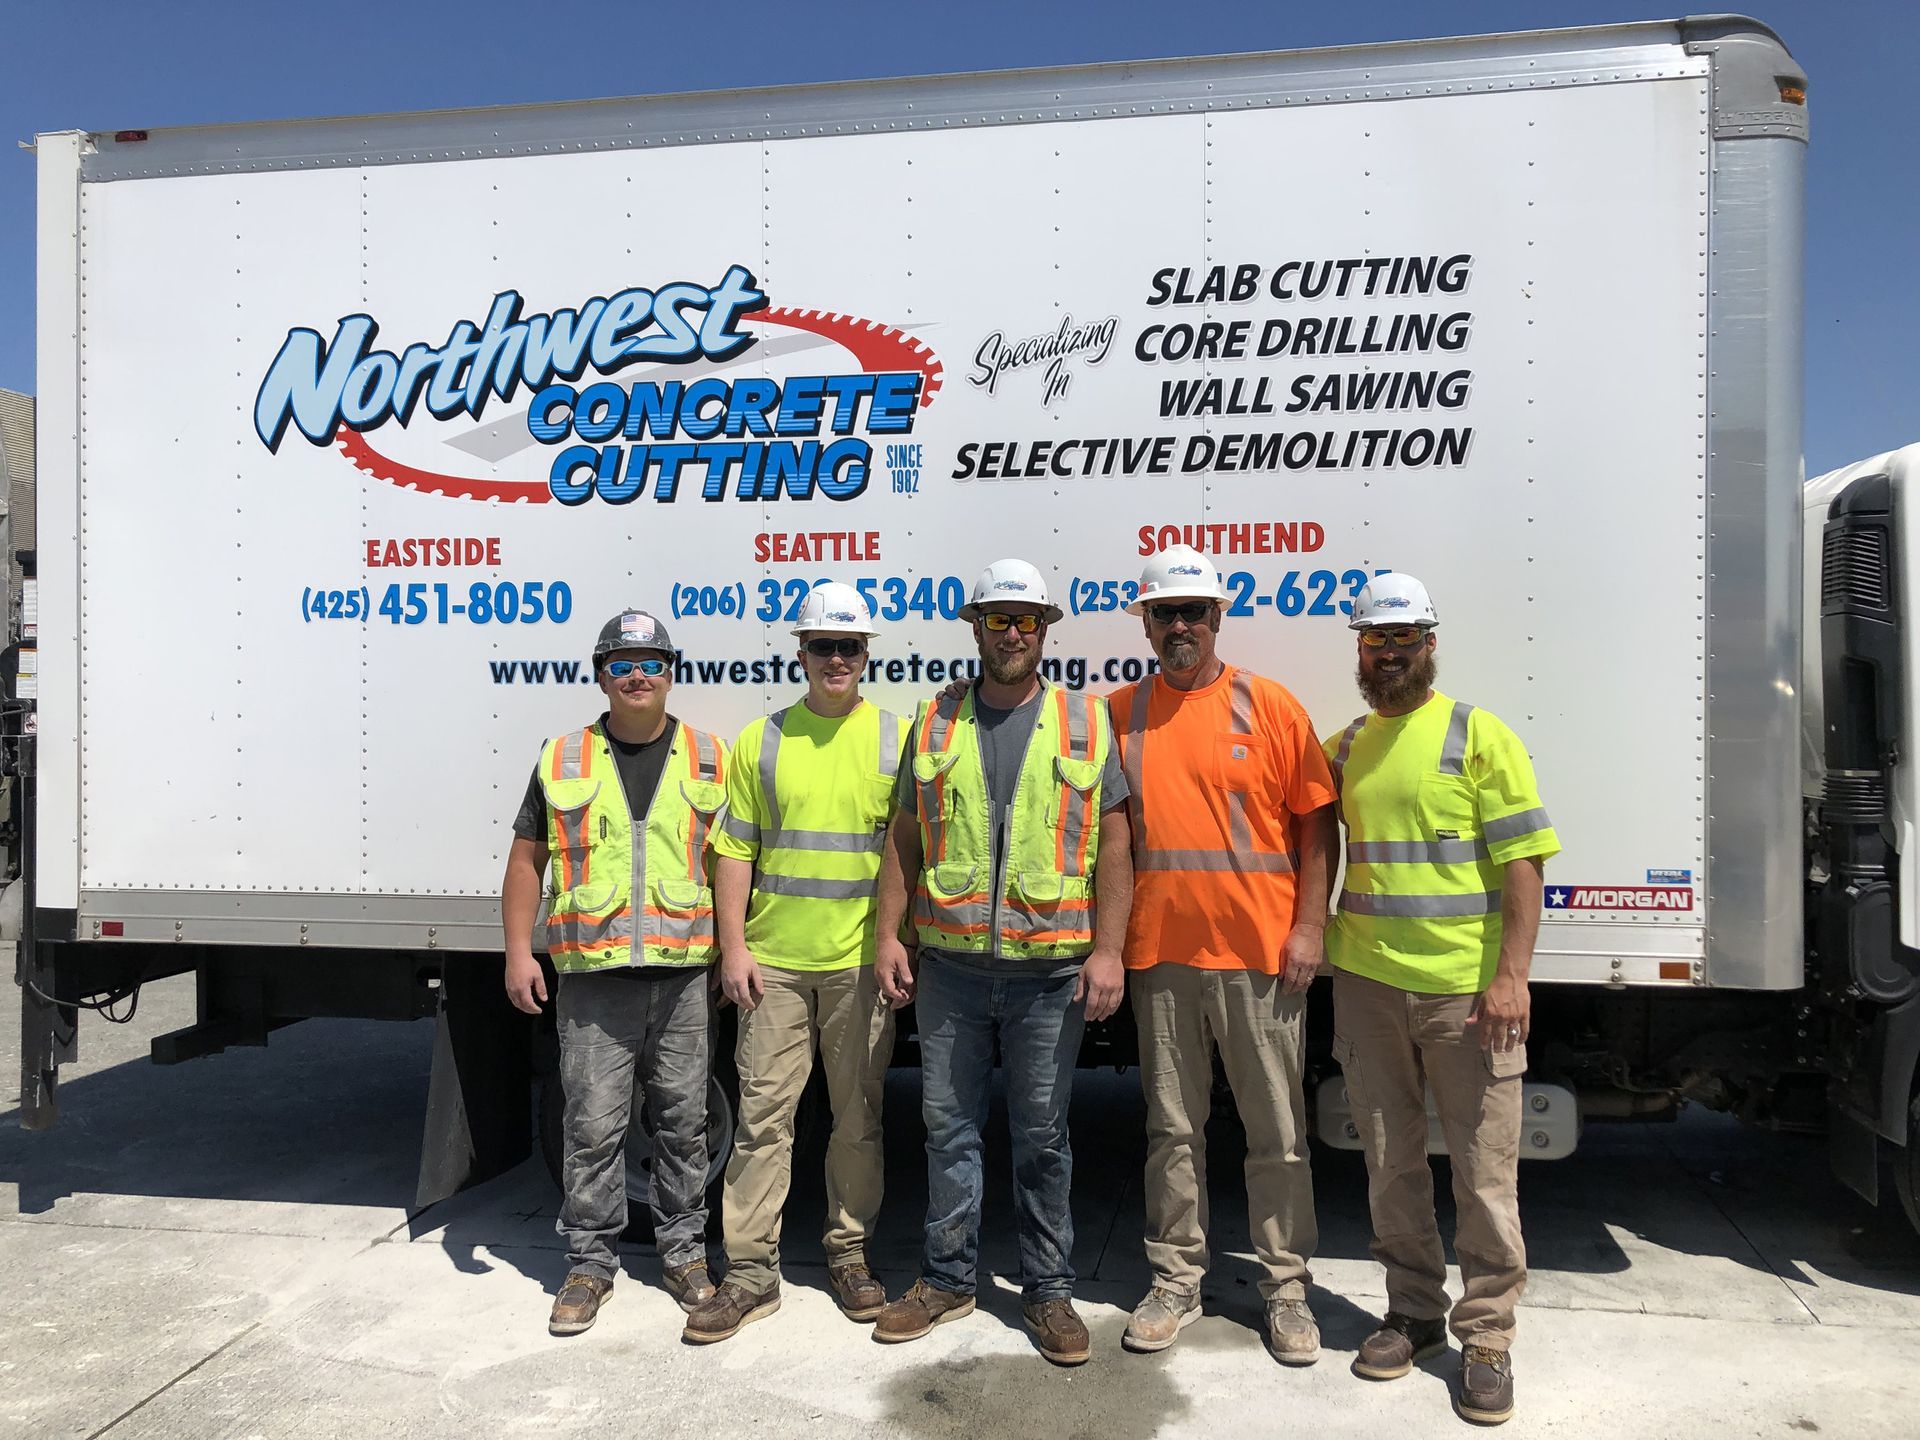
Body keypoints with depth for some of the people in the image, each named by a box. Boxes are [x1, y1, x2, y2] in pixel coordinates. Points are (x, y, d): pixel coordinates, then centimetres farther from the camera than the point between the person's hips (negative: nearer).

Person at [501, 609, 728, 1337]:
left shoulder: (709, 759, 7)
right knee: (592, 1126, 4)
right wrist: (519, 952, 2)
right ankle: (589, 1262, 20)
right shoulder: (562, 759, 7)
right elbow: (526, 858, 9)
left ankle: (685, 1253, 25)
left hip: (684, 976, 1)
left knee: (684, 1121, 9)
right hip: (592, 977, 0)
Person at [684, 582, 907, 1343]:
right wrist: (733, 946, -1)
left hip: (860, 960, 0)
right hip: (773, 960, 1)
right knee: (763, 1114, 4)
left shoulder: (897, 737, 3)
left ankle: (849, 1253, 26)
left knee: (858, 1115, 10)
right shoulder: (762, 739, 6)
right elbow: (735, 848, 6)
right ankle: (751, 1272, 14)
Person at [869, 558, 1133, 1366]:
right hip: (949, 965, 2)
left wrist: (1107, 950, -7)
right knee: (948, 1125, 10)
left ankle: (1048, 1289, 23)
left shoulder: (1086, 722, 4)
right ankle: (947, 1278, 27)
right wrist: (888, 936, 2)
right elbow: (905, 836, 10)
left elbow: (1112, 842, 0)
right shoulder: (934, 722, 8)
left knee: (1042, 1133, 8)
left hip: (1050, 968, -2)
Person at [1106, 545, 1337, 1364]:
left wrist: (1309, 928, -7)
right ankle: (1176, 1282, 26)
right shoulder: (1120, 712, 6)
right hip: (1159, 953, 2)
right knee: (1172, 1127, 12)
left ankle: (1286, 1286, 23)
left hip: (1258, 952, -2)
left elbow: (1316, 823, 0)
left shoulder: (1269, 706, 0)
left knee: (1276, 1132, 8)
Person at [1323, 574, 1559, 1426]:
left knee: (1485, 1172, 5)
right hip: (1367, 985, 4)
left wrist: (1510, 974, -15)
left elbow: (1523, 861, -8)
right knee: (1391, 1165, 13)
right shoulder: (1343, 748, 9)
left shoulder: (1478, 735, -4)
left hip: (1467, 991, -4)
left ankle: (1485, 1339, 19)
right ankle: (1413, 1314, 29)